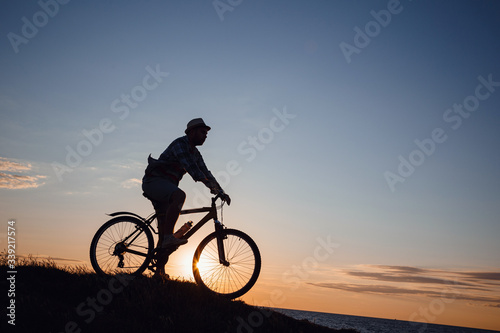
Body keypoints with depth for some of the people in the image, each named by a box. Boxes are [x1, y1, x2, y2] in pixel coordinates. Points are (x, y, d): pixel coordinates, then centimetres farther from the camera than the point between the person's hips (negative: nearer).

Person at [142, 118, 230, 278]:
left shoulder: (195, 153, 15)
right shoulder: (180, 143, -14)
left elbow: (205, 172, 11)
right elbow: (190, 167, -28)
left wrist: (221, 192, 0)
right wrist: (210, 184, -38)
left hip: (165, 185, 9)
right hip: (154, 180, -9)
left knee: (165, 228, 2)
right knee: (179, 195, -38)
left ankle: (159, 271, 4)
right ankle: (168, 237, -38)